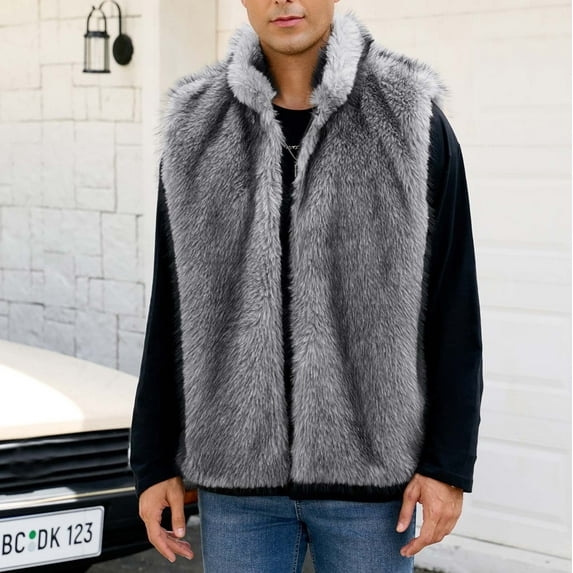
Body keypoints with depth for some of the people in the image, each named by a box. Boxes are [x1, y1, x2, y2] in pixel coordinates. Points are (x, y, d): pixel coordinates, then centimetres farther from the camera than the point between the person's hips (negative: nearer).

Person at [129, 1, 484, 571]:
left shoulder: (414, 122, -5)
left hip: (371, 468, -2)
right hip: (238, 470, 2)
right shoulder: (198, 131, 2)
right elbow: (172, 309, 6)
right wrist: (154, 463, 4)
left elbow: (453, 303, -4)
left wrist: (450, 464, -8)